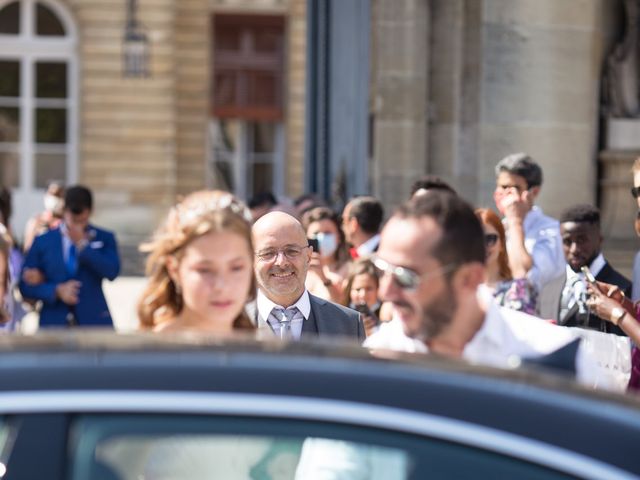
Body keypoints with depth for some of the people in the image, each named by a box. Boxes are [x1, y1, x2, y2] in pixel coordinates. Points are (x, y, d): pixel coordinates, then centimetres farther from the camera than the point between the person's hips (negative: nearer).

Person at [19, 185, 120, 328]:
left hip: (94, 322, 0)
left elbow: (112, 272, -9)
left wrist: (83, 244, -13)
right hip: (53, 323, 0)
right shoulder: (43, 242, 8)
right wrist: (57, 291, -10)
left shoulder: (105, 238, 8)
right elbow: (26, 285, 7)